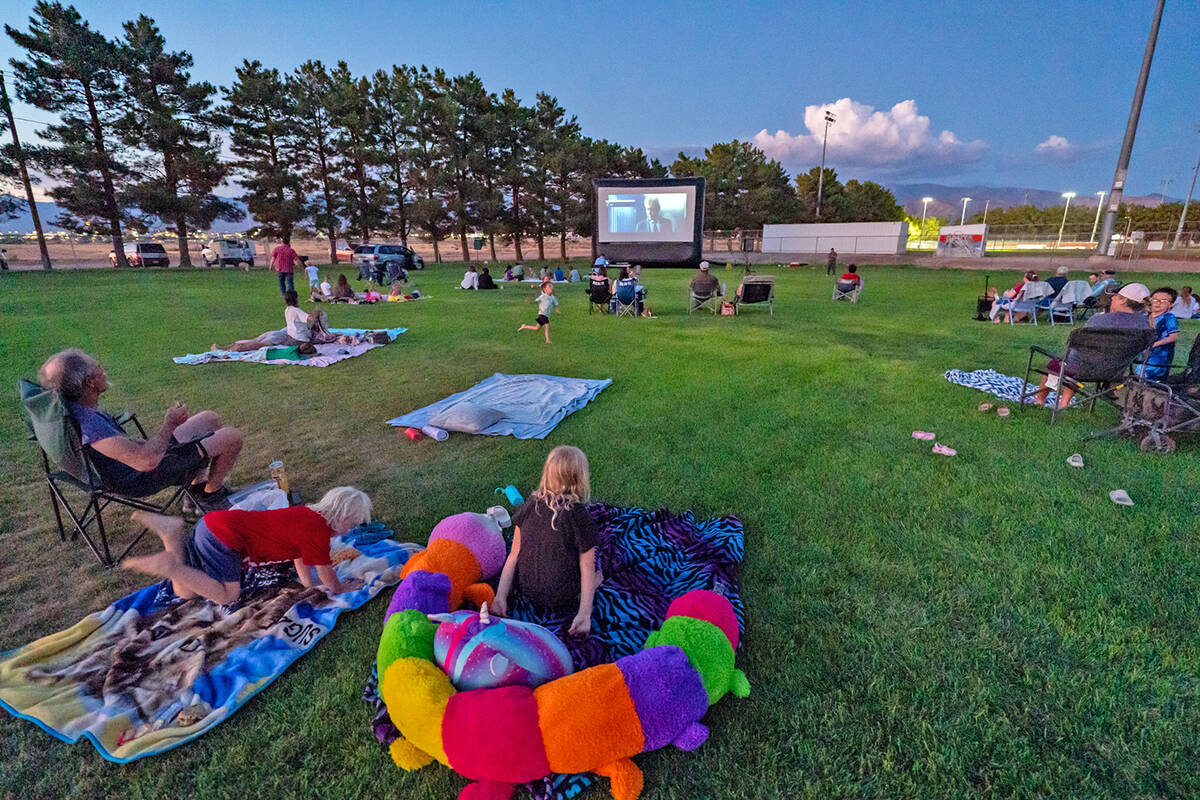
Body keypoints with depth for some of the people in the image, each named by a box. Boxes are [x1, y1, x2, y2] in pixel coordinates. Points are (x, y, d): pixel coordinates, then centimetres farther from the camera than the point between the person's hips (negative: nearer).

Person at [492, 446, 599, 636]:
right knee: (595, 573, 25)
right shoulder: (580, 516, -21)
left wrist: (500, 597, -3)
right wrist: (584, 614, -13)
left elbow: (514, 554, -5)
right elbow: (587, 568, -17)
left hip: (526, 590, 4)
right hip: (561, 601, -4)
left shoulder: (530, 504, -8)